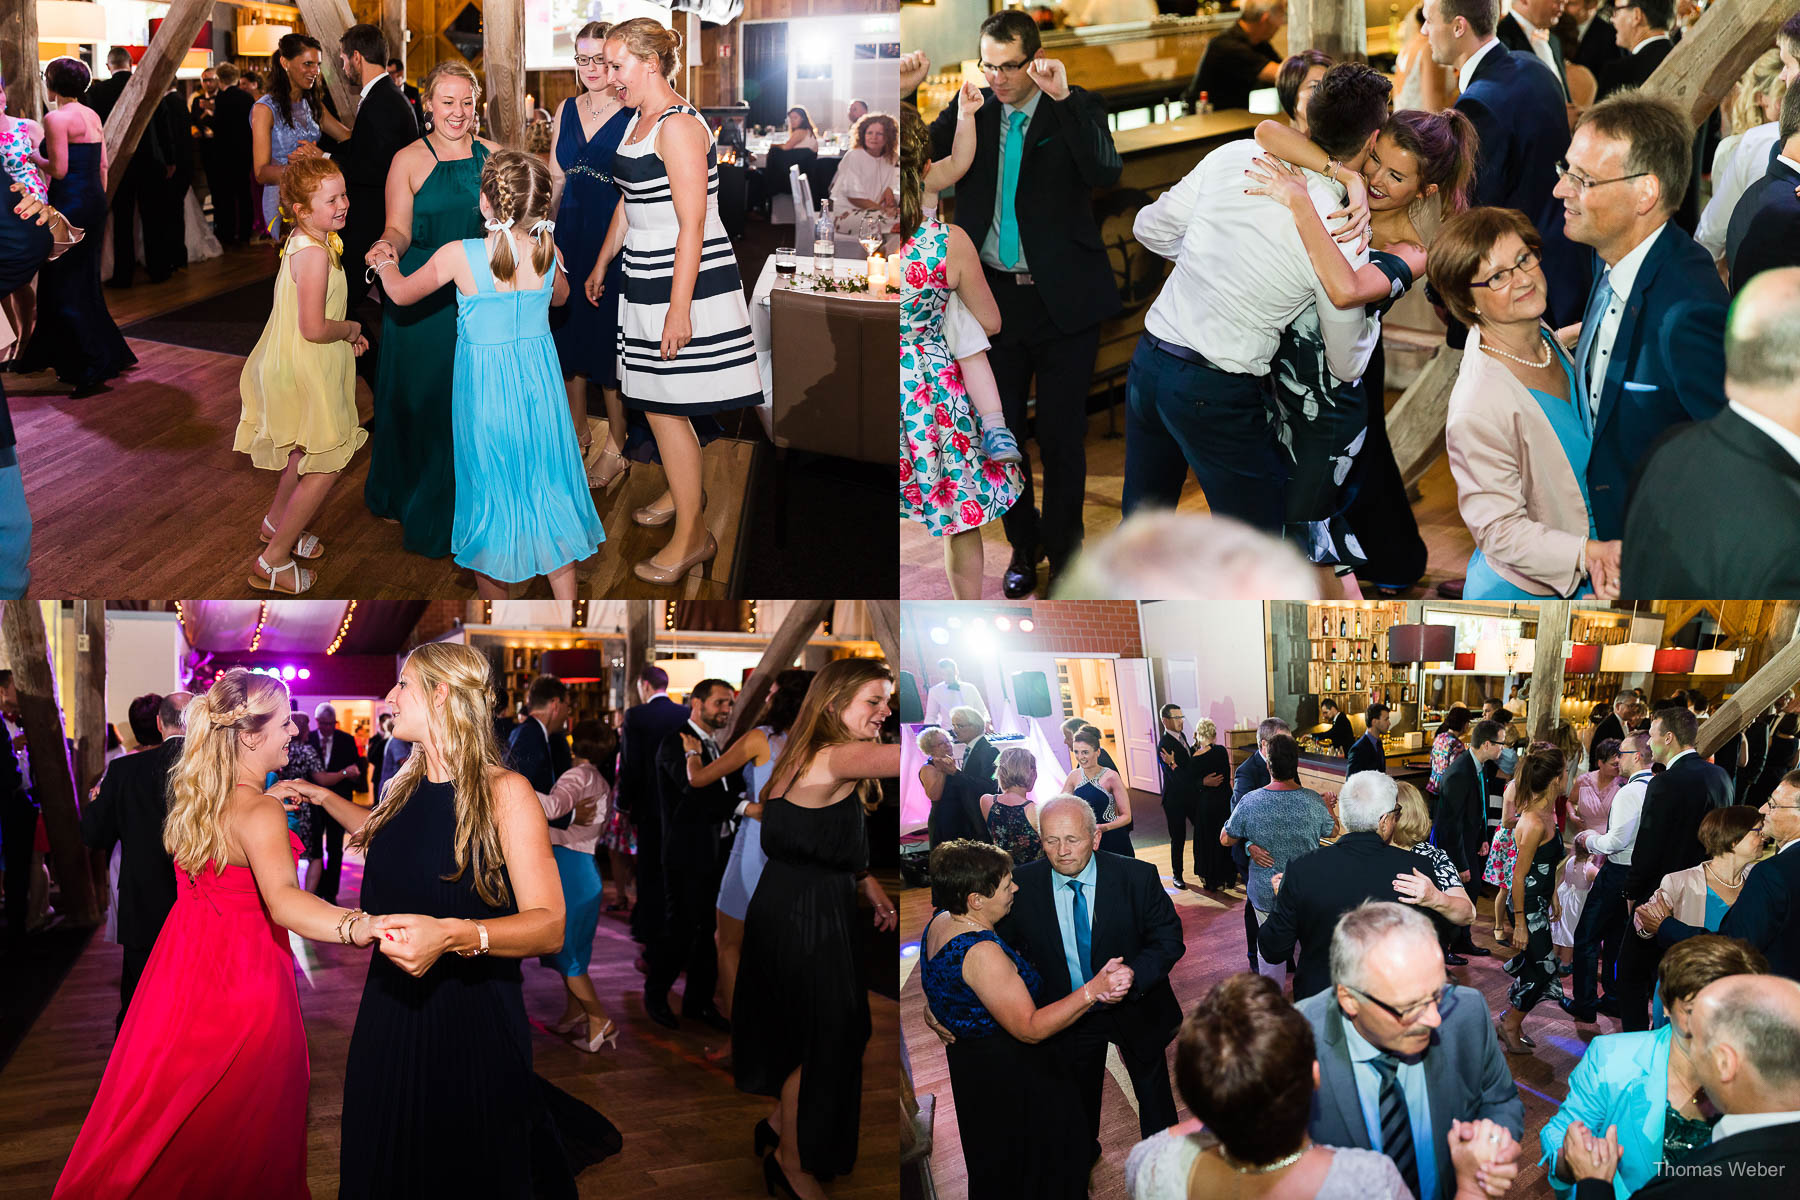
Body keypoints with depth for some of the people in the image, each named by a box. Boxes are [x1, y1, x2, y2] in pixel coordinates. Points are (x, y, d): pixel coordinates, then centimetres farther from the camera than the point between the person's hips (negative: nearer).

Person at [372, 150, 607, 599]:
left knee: (492, 494, 12)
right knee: (549, 486, 15)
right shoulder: (547, 253, -10)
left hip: (485, 389, -2)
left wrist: (386, 263, 20)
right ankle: (567, 607, 22)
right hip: (539, 386, 2)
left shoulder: (459, 256, -19)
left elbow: (402, 293, -1)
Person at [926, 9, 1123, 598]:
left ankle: (1064, 554, 19)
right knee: (1001, 429, 11)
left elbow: (1105, 172, -21)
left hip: (1062, 299, -3)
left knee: (1061, 433, 3)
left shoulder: (1076, 107, -5)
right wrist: (959, 110, -19)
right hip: (994, 296, 3)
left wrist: (1063, 97, -27)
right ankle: (1023, 544, 29)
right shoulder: (972, 108, 4)